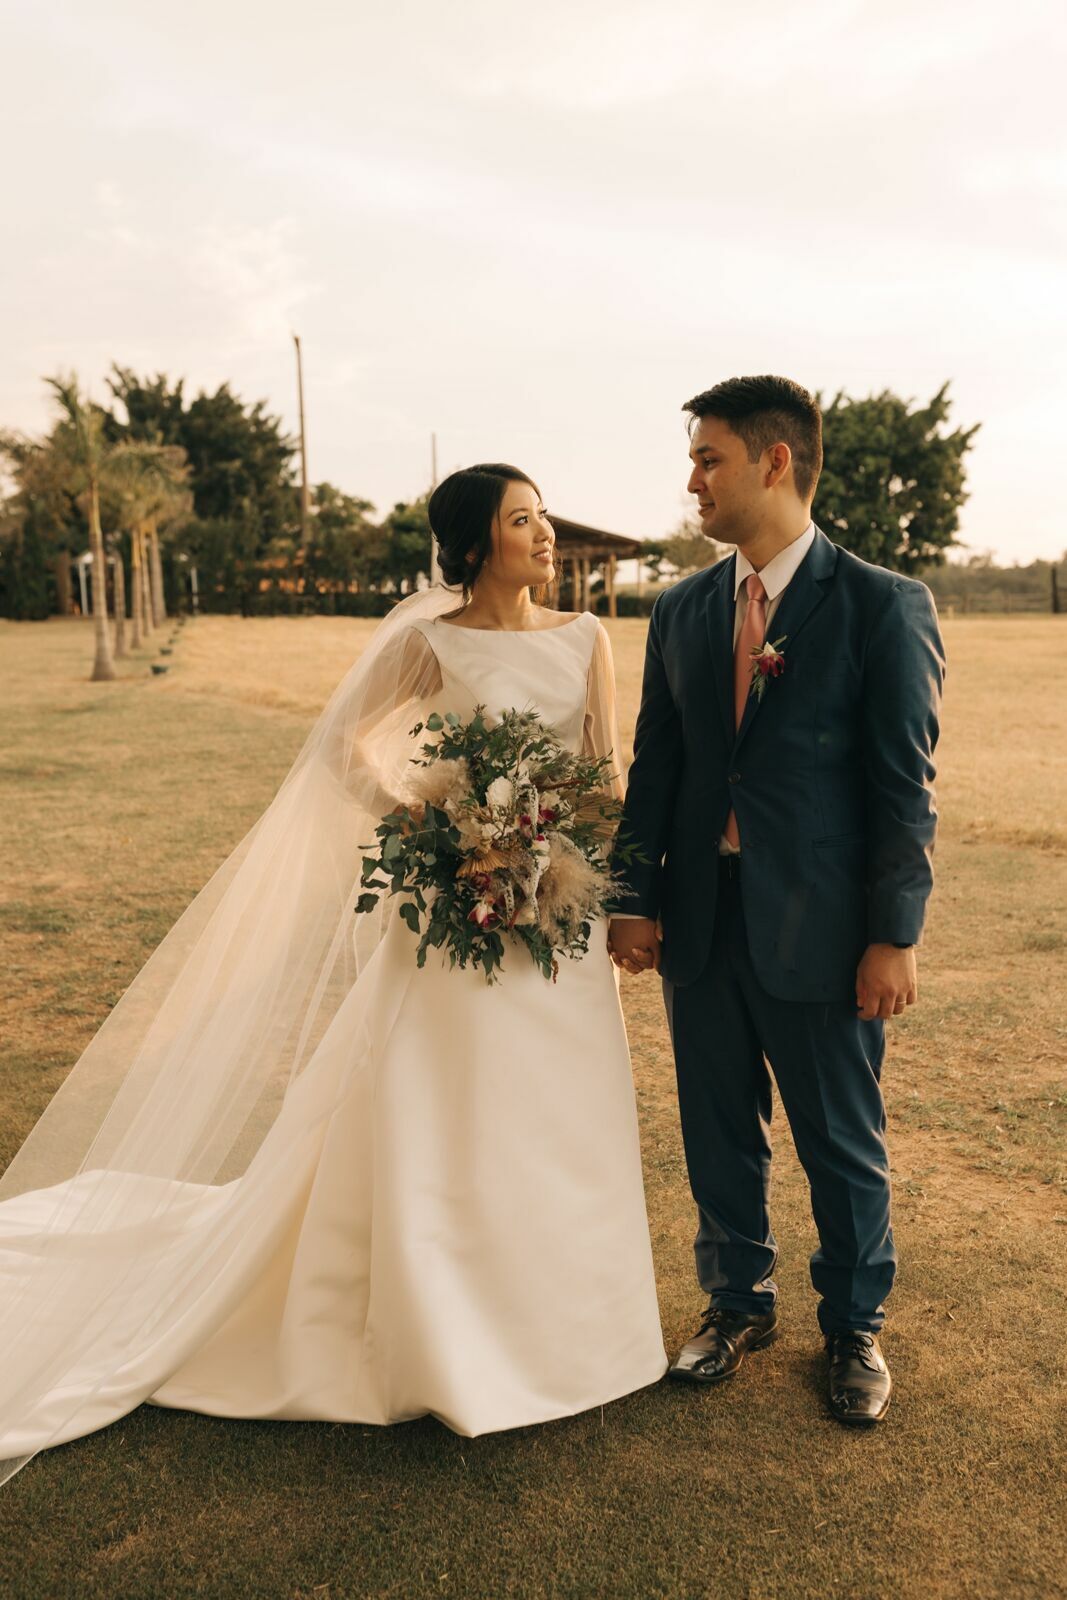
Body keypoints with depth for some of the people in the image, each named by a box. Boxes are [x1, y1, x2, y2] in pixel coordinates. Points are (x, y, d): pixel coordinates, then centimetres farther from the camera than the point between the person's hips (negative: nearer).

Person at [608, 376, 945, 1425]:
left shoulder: (884, 606, -7)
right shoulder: (681, 611, 8)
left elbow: (904, 785, -8)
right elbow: (655, 768, 9)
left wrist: (893, 935, -11)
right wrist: (635, 898, 3)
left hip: (818, 927, -4)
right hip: (701, 919, 4)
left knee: (842, 1145, 12)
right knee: (718, 1135, 16)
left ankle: (854, 1327, 35)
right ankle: (738, 1304, 39)